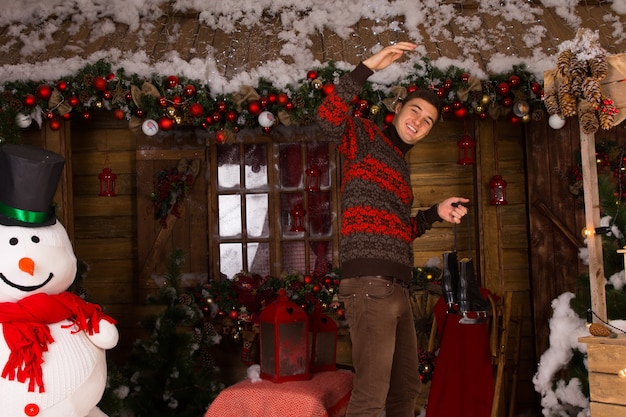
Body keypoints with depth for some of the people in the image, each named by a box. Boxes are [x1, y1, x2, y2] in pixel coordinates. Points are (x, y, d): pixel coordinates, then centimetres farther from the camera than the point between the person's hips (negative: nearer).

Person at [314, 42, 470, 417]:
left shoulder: (400, 166, 26)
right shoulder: (367, 138, 2)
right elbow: (327, 118, -20)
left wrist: (436, 214, 16)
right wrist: (369, 67, -22)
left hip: (396, 289, 10)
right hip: (369, 285, -10)